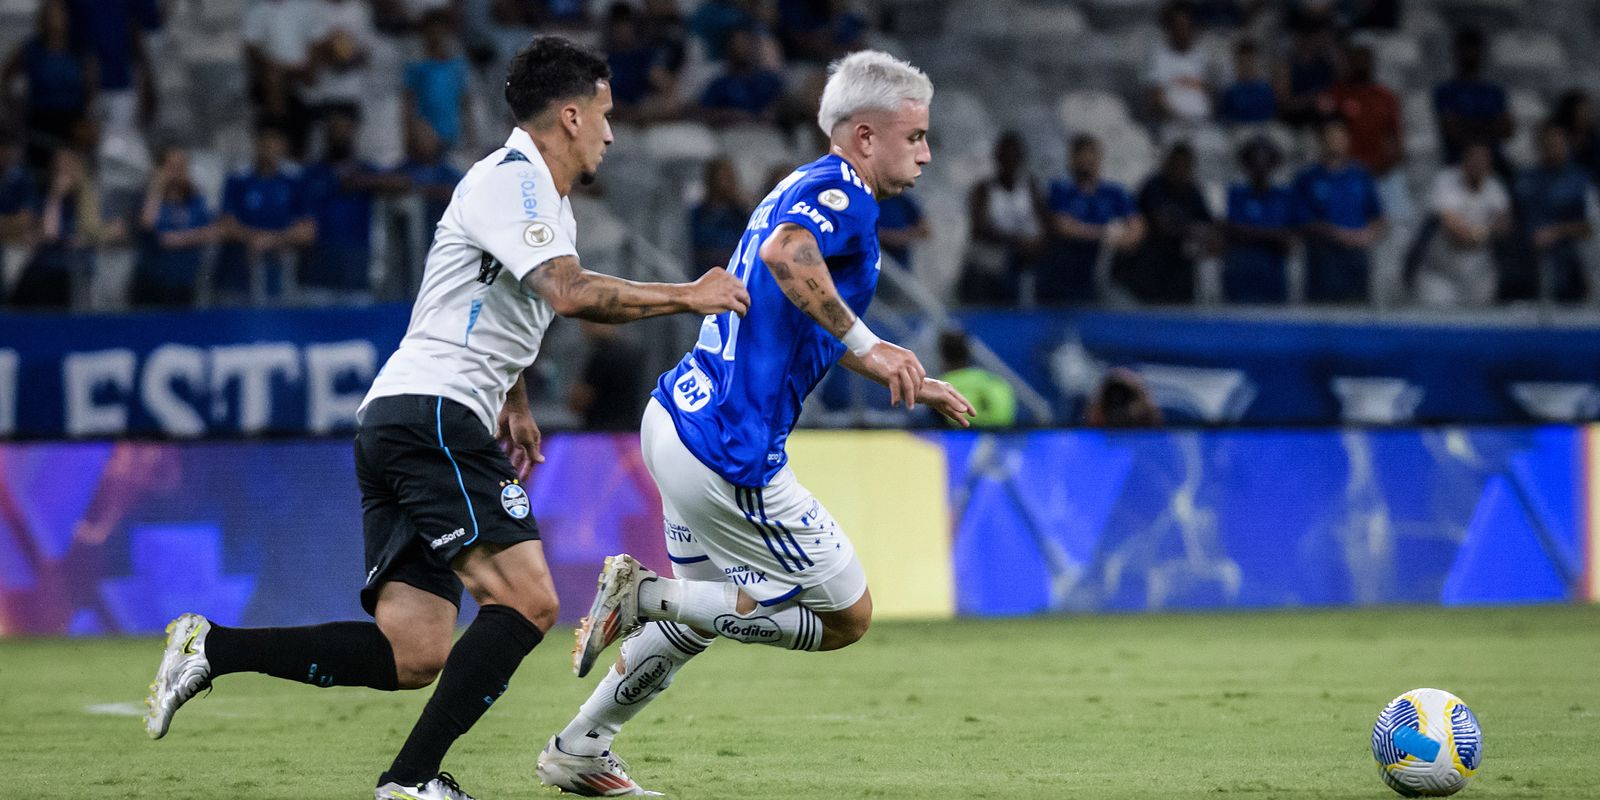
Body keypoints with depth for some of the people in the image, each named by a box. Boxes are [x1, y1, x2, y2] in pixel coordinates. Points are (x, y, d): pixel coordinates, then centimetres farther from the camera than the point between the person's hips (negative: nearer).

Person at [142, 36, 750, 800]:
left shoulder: (543, 196, 23)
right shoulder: (508, 181, -9)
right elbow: (570, 293, -23)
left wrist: (514, 403, 42)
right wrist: (685, 296, -14)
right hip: (433, 414, -10)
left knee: (413, 654, 0)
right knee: (526, 599, -17)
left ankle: (211, 647, 0)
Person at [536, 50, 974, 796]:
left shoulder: (808, 187, 18)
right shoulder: (842, 191, -13)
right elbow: (785, 255, -36)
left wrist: (913, 385, 30)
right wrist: (869, 347, -33)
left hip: (676, 421, 10)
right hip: (730, 454, -10)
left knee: (699, 610, 28)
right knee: (846, 615, 2)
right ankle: (646, 593, -7)